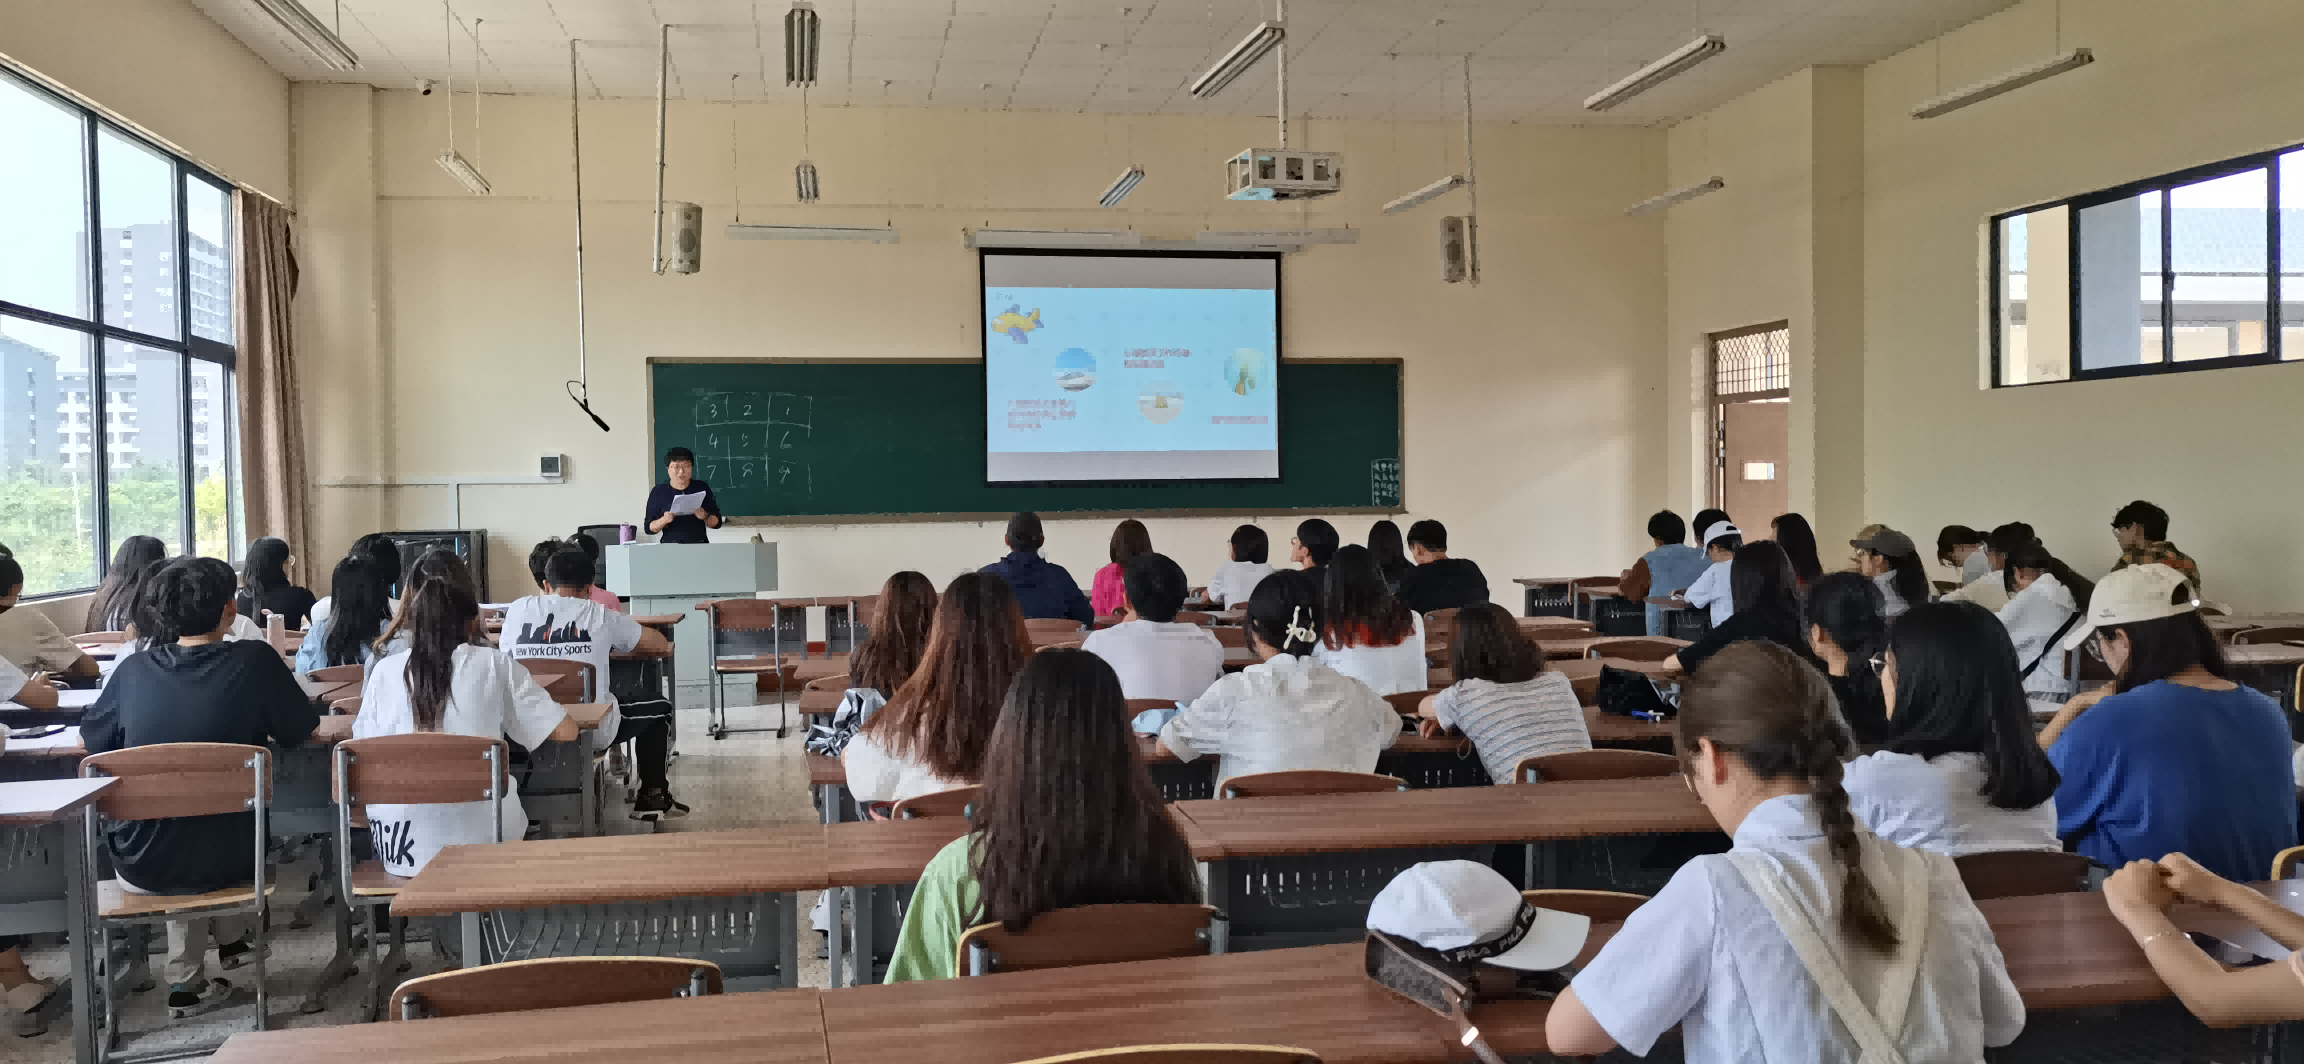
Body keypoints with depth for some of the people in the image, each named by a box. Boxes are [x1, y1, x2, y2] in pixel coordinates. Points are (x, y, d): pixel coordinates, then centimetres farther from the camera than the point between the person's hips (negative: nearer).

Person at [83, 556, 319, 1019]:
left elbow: (89, 741, 10)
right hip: (225, 861, -1)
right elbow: (303, 731, 0)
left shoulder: (133, 670, -6)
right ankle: (231, 937, 46)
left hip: (141, 869, 1)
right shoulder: (255, 661, -13)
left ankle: (187, 983, 33)